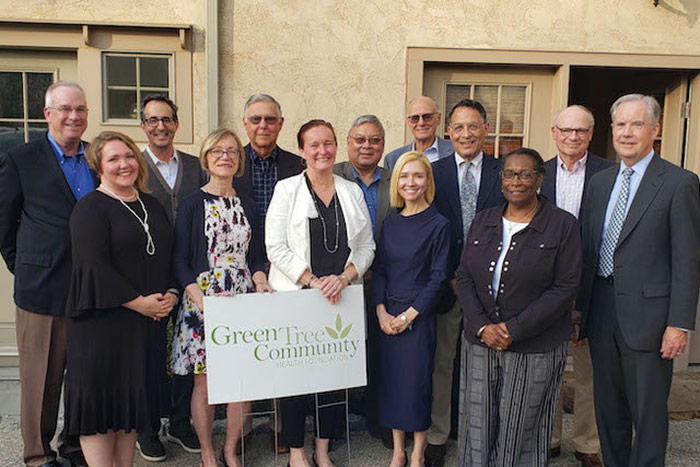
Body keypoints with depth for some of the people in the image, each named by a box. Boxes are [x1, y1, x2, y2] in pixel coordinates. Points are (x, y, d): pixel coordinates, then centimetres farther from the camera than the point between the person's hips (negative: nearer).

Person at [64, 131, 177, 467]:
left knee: (133, 398, 14)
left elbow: (169, 255, 16)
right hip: (103, 321, -6)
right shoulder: (90, 208, -7)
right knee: (101, 400, 3)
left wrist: (171, 294, -1)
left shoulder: (151, 205, 13)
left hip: (150, 318, 6)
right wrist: (139, 301, -17)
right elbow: (93, 266, -16)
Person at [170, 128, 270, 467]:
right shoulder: (192, 204, -1)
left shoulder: (247, 206, 12)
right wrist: (199, 298, -16)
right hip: (202, 303, -3)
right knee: (204, 383, 2)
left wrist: (260, 280, -5)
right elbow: (180, 260, -4)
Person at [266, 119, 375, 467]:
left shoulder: (352, 192, 9)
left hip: (341, 298, 3)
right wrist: (313, 281, -13)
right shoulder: (287, 189, 0)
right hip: (295, 296, -3)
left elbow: (367, 246, 8)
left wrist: (343, 277, -9)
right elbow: (276, 246, -7)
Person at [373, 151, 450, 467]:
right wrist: (381, 311, -4)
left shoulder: (438, 225, -7)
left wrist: (408, 315, -13)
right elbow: (379, 269, 8)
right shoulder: (390, 222, 7)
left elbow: (437, 277, -9)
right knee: (390, 380, 11)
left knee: (416, 380, 3)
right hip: (387, 317, 5)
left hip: (419, 316, -4)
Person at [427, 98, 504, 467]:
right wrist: (445, 279, -7)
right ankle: (437, 437, 25)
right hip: (444, 282, 0)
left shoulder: (504, 172, 3)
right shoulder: (433, 173, 3)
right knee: (441, 361, 9)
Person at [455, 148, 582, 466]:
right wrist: (482, 326, -9)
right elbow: (464, 277, 6)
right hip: (480, 343, 4)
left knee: (520, 430, 8)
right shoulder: (483, 221, 7)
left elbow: (565, 288, -11)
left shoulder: (563, 225, -5)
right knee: (477, 426, 10)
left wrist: (514, 329, -15)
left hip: (534, 350, -3)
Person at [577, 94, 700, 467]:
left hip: (648, 314, -5)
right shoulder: (599, 182, 11)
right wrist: (581, 308, 11)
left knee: (648, 411, 5)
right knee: (608, 407, 17)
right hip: (602, 310, 6)